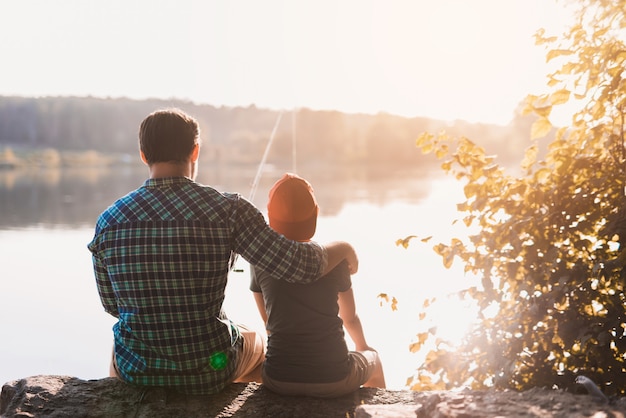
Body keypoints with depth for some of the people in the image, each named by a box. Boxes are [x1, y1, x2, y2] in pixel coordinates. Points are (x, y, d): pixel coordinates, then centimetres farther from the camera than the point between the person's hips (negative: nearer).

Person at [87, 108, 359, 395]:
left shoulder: (108, 220, -10)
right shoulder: (227, 210, -18)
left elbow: (112, 305, 3)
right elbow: (298, 266, -21)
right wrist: (343, 248, -1)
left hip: (136, 371, 2)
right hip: (209, 373, -1)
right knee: (256, 341, 33)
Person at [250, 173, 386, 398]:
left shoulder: (259, 262, -6)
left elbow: (268, 322, 8)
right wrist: (362, 346, 30)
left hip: (279, 380, 2)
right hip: (333, 380, -1)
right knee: (373, 360, 32)